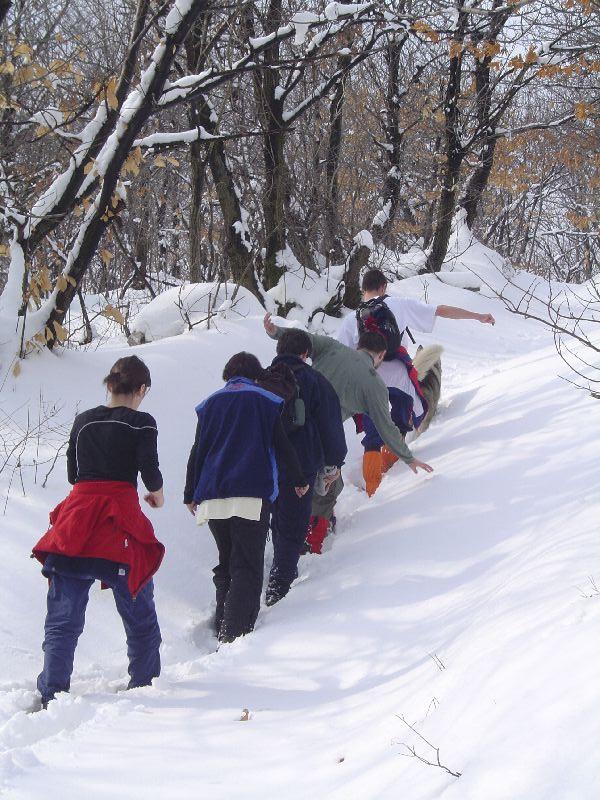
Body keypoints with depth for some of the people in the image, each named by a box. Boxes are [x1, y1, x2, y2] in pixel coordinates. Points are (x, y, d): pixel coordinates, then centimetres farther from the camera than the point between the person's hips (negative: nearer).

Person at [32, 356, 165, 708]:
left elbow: (72, 473, 16)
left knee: (63, 617, 3)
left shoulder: (83, 421, 12)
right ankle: (144, 683, 22)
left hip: (77, 510, 4)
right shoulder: (141, 422, -2)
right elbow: (150, 470, -10)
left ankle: (52, 693, -6)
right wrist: (157, 494, 11)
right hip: (120, 522, -3)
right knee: (140, 613, 14)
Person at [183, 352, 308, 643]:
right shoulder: (266, 401, 7)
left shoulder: (210, 404, 15)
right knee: (247, 567, -7)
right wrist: (299, 481, 20)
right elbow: (283, 447, 6)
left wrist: (191, 494, 21)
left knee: (226, 563, 19)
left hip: (212, 497, 4)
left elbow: (197, 451, 14)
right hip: (252, 496, -4)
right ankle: (234, 633, -21)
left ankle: (222, 626, 16)